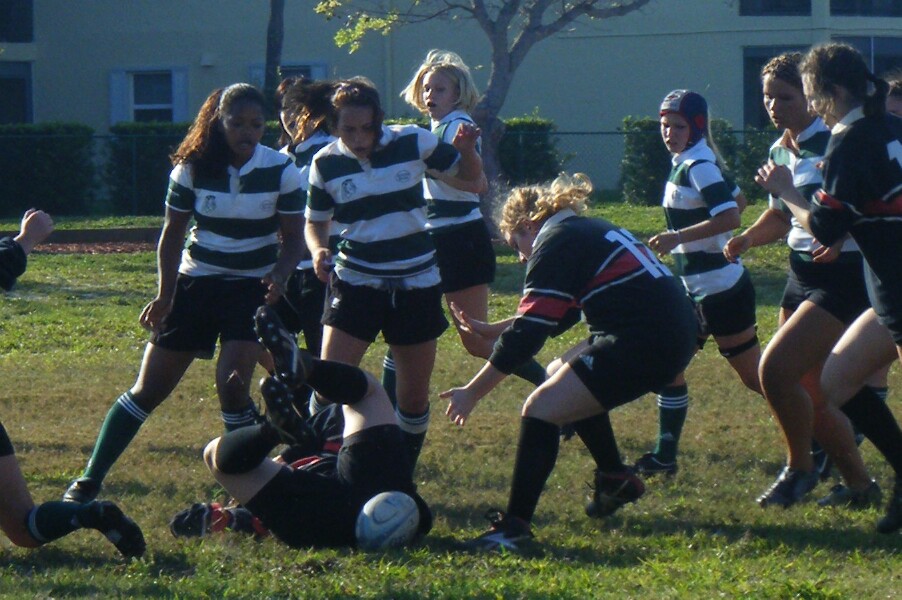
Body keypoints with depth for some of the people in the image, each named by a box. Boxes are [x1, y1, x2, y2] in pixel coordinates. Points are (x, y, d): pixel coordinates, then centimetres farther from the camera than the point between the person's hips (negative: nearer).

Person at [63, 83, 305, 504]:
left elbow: (292, 238, -4)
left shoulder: (280, 171, -10)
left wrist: (280, 274, -24)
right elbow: (172, 233, 1)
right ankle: (89, 482, 7)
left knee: (231, 384, -21)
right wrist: (165, 294, -7)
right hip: (196, 282, 2)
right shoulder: (193, 169, -8)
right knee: (149, 387, 1)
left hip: (252, 287, -2)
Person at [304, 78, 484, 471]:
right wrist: (318, 251, -14)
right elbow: (315, 221, 8)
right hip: (355, 284, 0)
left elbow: (469, 175, 3)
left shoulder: (413, 143, -8)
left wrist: (466, 151, -19)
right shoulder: (325, 164, -6)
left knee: (415, 397, 8)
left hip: (416, 284, 1)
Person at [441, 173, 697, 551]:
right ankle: (615, 479, 36)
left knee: (542, 408, -11)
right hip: (676, 332, 10)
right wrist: (492, 331, 32)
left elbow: (527, 335, -11)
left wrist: (471, 393, -5)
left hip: (643, 343, -10)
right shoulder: (590, 232, 22)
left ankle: (514, 526, -14)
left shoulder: (555, 245, -6)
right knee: (566, 382, 28)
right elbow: (550, 317, 32)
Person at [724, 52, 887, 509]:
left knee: (775, 369, -18)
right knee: (809, 396, 9)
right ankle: (860, 484, 22)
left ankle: (800, 468, 2)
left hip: (842, 277, -9)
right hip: (802, 277, 9)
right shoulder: (779, 152, 10)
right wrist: (747, 239, 3)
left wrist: (841, 234, -31)